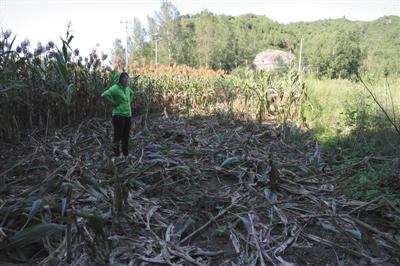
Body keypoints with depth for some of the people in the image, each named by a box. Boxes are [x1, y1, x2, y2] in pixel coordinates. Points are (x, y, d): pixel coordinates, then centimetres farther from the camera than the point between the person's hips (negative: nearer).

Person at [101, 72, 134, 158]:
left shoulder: (126, 88, 11)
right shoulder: (115, 88, -12)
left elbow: (131, 93, 33)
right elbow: (104, 95, -26)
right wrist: (114, 104, -17)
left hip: (128, 116, 8)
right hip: (119, 115, -8)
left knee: (126, 136, 13)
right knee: (118, 136, -2)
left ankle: (126, 153, 24)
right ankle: (117, 155, 5)